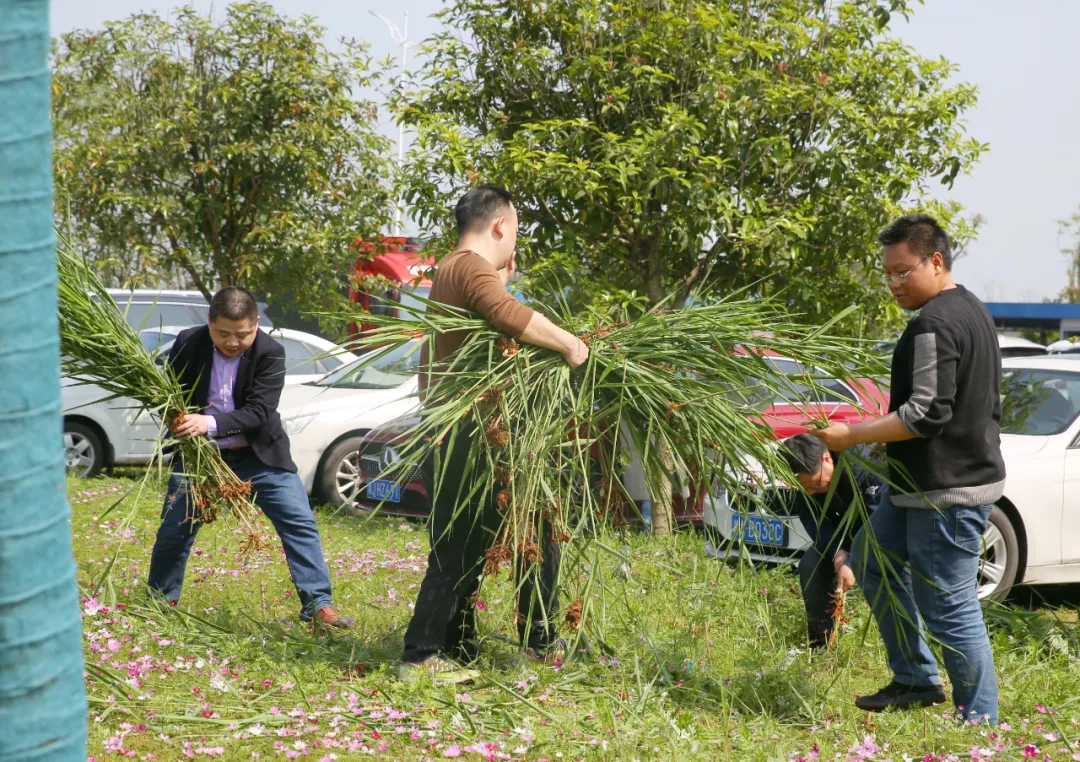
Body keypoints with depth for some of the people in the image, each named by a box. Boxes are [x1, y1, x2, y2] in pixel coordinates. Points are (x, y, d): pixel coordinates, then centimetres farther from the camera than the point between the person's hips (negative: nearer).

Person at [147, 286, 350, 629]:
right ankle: (160, 602, 23)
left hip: (258, 453, -1)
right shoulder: (187, 344, -11)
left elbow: (258, 412, -25)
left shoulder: (271, 353, -17)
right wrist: (176, 418, -25)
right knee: (174, 529, 3)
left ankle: (318, 605, -7)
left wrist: (211, 423, -41)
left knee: (300, 523, -9)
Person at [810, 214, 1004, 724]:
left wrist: (854, 435, -18)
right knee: (872, 561, 21)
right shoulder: (972, 311, 14)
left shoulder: (933, 323, -18)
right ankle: (915, 680, 25)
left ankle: (980, 720, 1)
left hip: (947, 492, -11)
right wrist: (889, 438, 21)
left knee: (949, 608, -6)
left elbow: (928, 411, -25)